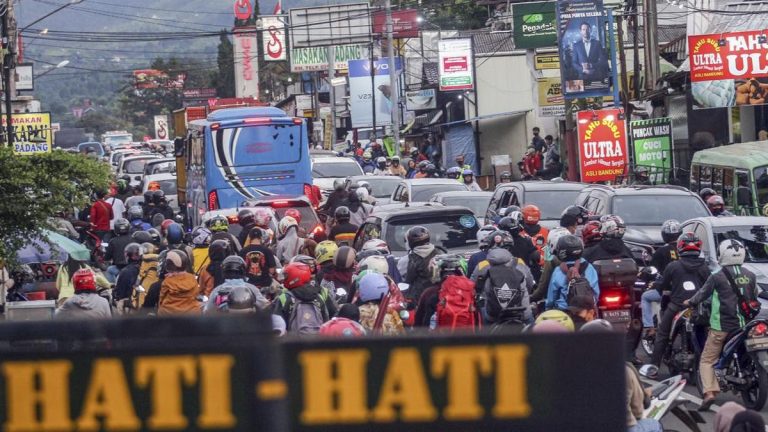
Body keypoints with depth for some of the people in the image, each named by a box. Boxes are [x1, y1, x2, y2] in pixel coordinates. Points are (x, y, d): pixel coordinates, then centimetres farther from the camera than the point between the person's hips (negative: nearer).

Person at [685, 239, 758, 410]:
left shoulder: (717, 277, -9)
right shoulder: (750, 276, 4)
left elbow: (703, 293, 3)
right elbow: (754, 299, 15)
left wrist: (689, 302, 22)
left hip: (721, 326, -4)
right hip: (744, 324, 4)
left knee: (707, 360, 0)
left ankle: (709, 392, -17)